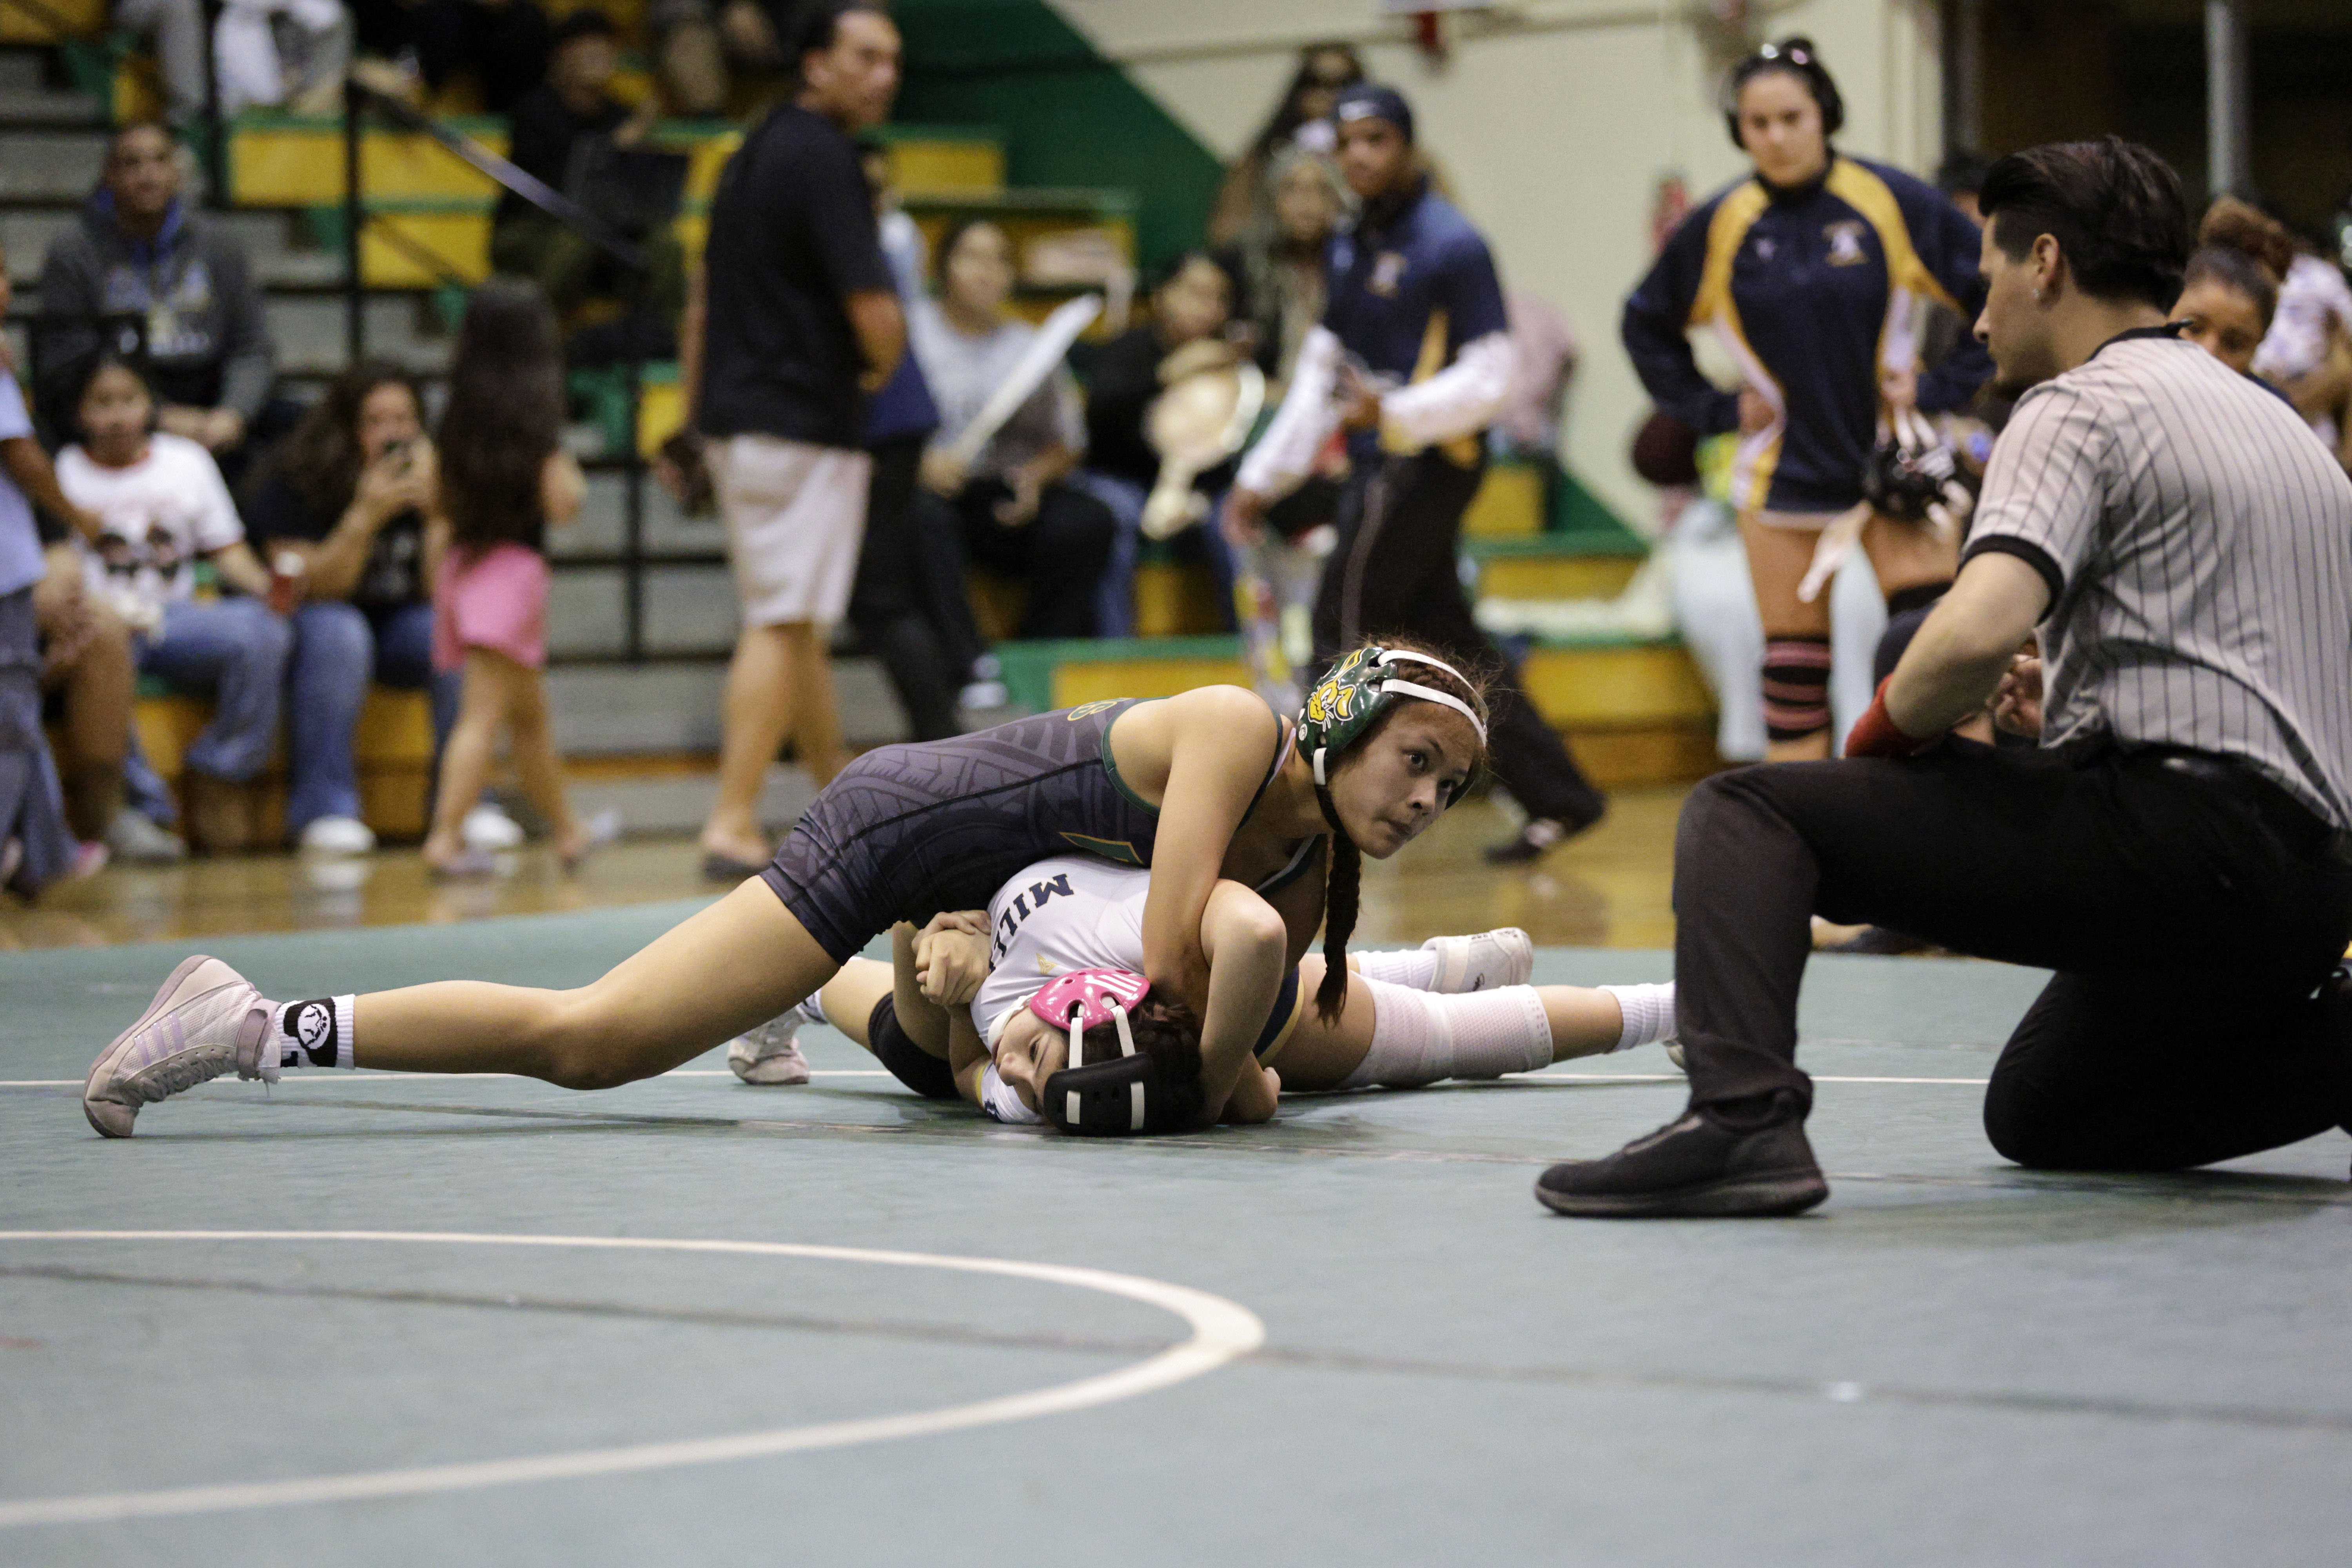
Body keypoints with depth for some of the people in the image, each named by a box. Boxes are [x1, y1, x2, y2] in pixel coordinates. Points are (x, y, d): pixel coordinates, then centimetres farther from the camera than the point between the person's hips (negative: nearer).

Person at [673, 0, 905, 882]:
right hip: (802, 424, -10)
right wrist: (882, 369, 3)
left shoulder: (757, 152, 16)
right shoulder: (822, 157, -13)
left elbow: (704, 296, 20)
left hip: (737, 414, 10)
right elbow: (872, 306, -19)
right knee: (784, 626, -10)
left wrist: (695, 414, 23)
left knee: (797, 625, 17)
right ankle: (733, 828, -14)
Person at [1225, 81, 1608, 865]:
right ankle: (1557, 798, 12)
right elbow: (1321, 370, 21)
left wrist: (1393, 412, -28)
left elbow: (1489, 378, -14)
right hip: (1378, 468, 8)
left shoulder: (1450, 245, -11)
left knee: (1345, 628, -7)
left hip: (1426, 464, -8)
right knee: (1445, 636, 8)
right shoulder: (1351, 248, 15)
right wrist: (1263, 476, 17)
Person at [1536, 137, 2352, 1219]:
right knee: (2035, 1116, 29)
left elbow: (1977, 633, -22)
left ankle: (1741, 1114, -30)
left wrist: (1887, 727, -2)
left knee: (1743, 812, -7)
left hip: (2180, 842, -9)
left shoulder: (2084, 406, -5)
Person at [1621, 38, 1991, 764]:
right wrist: (1714, 409, 3)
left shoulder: (1891, 201, -8)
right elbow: (1646, 326, 14)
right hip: (1782, 479, 2)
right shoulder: (1719, 226, -1)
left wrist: (1942, 388, -8)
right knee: (1793, 675, 6)